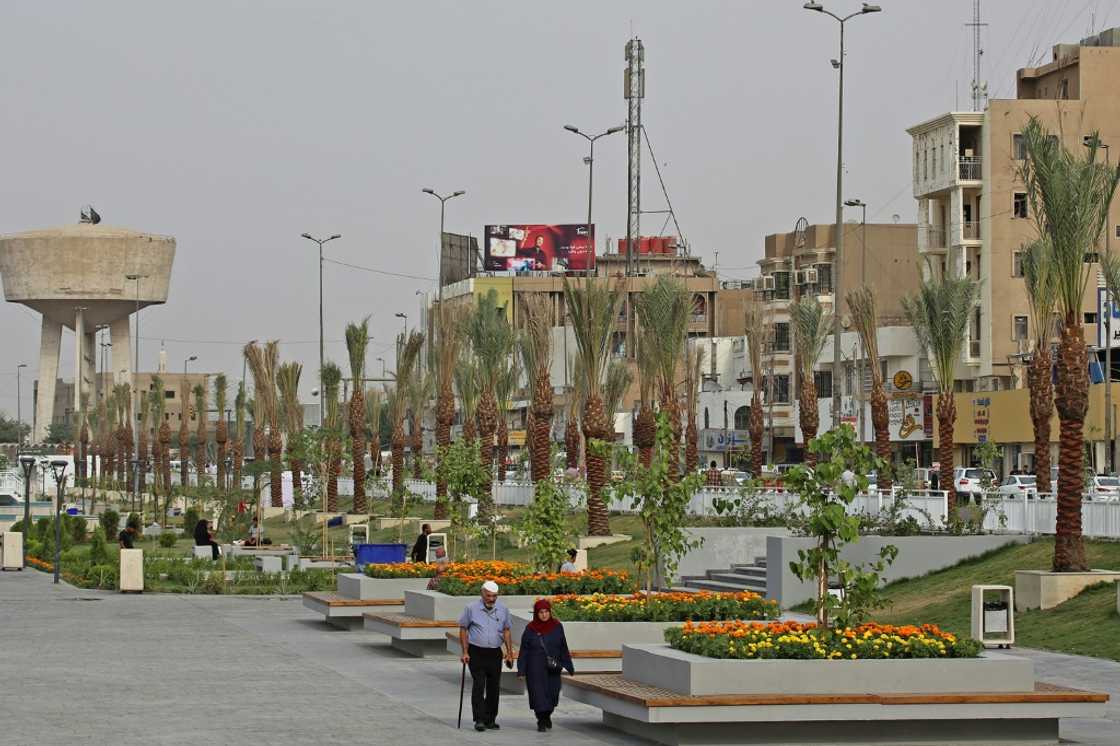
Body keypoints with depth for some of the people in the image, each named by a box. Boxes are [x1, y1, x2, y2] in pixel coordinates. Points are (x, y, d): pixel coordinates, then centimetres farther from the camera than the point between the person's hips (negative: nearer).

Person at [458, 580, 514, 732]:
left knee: (493, 687, 6)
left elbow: (506, 631, 11)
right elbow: (463, 629, 0)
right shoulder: (471, 608, -5)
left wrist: (509, 653, 6)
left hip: (495, 653, 3)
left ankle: (490, 720, 16)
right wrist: (465, 652, -5)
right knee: (478, 685, -11)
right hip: (476, 653, -3)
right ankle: (479, 720, -11)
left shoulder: (503, 609, 4)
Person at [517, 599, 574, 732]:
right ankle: (541, 722, 3)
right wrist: (521, 670, -5)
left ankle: (547, 715, 32)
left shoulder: (557, 627, 1)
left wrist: (569, 666, 7)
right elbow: (524, 651, -1)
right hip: (536, 668, -2)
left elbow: (563, 648, 6)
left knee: (552, 693, 6)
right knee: (538, 693, -5)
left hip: (553, 668, 2)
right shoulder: (530, 629, -4)